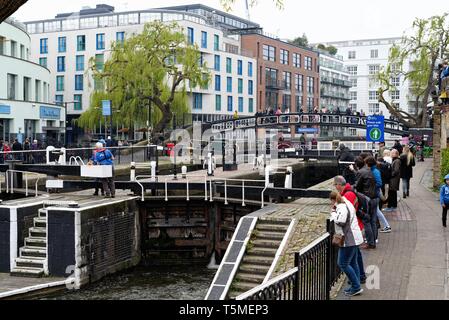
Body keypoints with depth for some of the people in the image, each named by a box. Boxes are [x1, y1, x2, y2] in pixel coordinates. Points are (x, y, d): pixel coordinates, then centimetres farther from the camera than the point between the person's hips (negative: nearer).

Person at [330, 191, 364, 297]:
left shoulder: (342, 207, -18)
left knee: (343, 264, -5)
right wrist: (335, 211, 9)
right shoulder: (347, 204, 14)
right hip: (354, 239, 11)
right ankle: (356, 287, 21)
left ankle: (356, 287, -3)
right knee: (353, 263, 16)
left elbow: (340, 221, -28)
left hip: (348, 240, -11)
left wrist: (333, 212, -14)